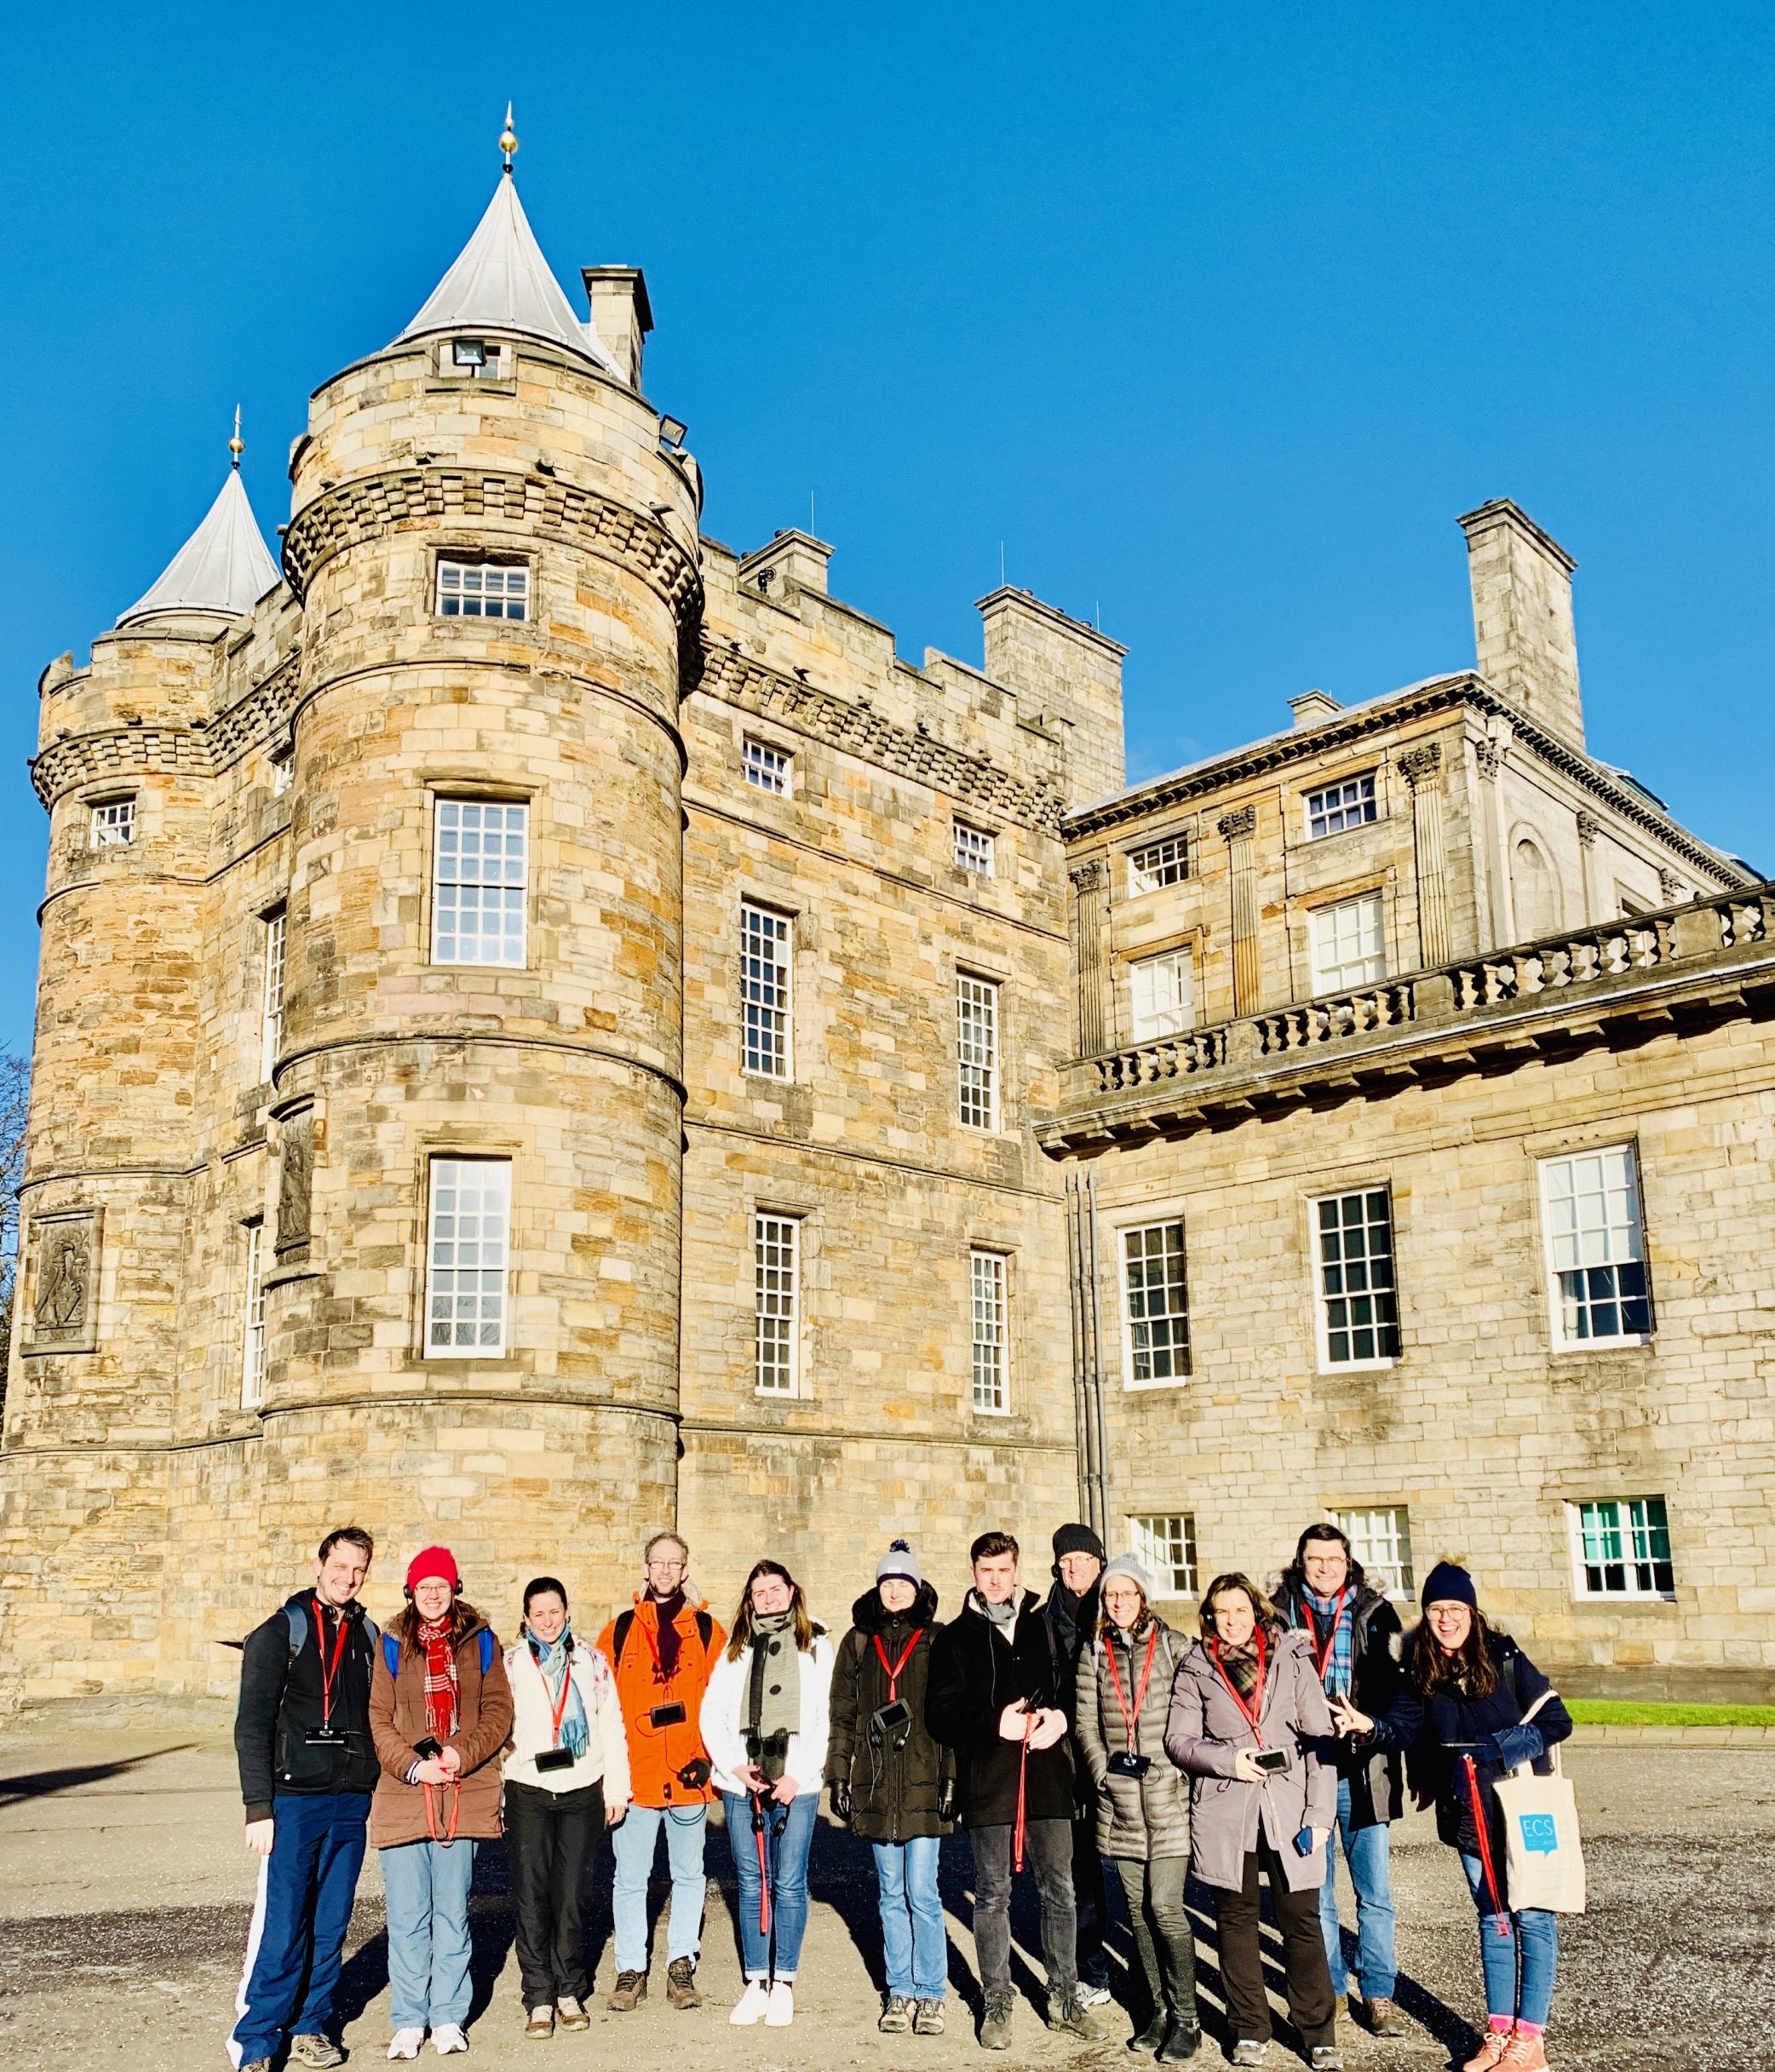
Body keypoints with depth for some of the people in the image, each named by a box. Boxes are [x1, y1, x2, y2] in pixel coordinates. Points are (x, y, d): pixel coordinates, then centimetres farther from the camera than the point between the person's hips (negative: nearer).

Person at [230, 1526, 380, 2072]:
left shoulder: (368, 1635, 11)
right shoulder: (280, 1632, -3)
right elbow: (252, 1725, -6)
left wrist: (373, 1787, 9)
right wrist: (258, 1807, -12)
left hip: (351, 1802, 4)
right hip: (293, 1801, -4)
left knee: (330, 1926, 9)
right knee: (280, 1927, -5)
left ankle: (311, 2027, 23)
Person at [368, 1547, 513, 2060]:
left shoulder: (480, 1641, 7)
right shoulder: (392, 1645, 6)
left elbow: (499, 1711, 4)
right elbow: (378, 1718, 2)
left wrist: (461, 1754, -11)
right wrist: (412, 1766, -11)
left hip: (463, 1795, 0)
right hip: (403, 1794, 0)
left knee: (452, 1912, 7)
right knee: (407, 1916, 3)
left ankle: (447, 2017, 18)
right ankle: (408, 2022, 15)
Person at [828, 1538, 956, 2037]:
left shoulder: (937, 1641, 2)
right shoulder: (858, 1642, 9)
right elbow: (842, 1714, 10)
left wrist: (952, 1776, -7)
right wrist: (839, 1776, 5)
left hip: (924, 1785, -3)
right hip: (875, 1785, 3)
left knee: (922, 1893, -3)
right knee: (891, 1894, 10)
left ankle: (930, 1995, 9)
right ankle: (900, 1992, 19)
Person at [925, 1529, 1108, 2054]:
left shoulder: (1044, 1626, 9)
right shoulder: (956, 1637, 5)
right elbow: (941, 1713, -3)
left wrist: (1060, 1716, -9)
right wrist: (995, 1722, -16)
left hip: (1048, 1778, 1)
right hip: (988, 1784, -1)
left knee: (1059, 1891, 8)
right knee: (992, 1896, 6)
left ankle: (1064, 1999, 21)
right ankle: (997, 2004, 18)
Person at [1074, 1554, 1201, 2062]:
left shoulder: (1174, 1646, -1)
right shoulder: (1094, 1653, 8)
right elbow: (1086, 1723, 8)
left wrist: (1183, 1773, -9)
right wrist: (1103, 1774, -2)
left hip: (1169, 1793, -3)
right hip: (1119, 1797, 4)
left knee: (1164, 1906, -8)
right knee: (1137, 1907, 9)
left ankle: (1186, 2019, 5)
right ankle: (1158, 2010, 22)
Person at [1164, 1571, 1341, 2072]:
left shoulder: (1292, 1660, 4)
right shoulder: (1195, 1669, 5)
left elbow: (1319, 1739, 2)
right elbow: (1179, 1739, 3)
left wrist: (1320, 1813, -4)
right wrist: (1228, 1760, -13)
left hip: (1288, 1810, 0)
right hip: (1224, 1814, 1)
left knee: (1302, 1921, 0)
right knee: (1236, 1920, 8)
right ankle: (1250, 2030, 22)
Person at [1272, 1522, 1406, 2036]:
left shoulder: (1374, 1611, 4)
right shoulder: (1280, 1612, 4)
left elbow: (1395, 1685, -1)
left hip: (1361, 1771, 0)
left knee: (1376, 1893, 4)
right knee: (1315, 1893, 10)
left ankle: (1377, 1994, 17)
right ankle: (1329, 1992, 23)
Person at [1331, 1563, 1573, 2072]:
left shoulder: (1506, 1659, -11)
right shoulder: (1422, 1675, 1)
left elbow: (1557, 1721, -10)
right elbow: (1406, 1727, -7)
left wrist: (1506, 1747, -22)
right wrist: (1369, 1726, -26)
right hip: (1468, 1815, 4)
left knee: (1531, 1916, 0)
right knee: (1493, 1919, 15)